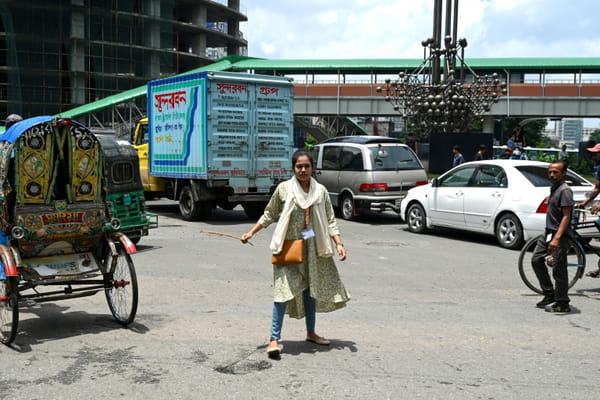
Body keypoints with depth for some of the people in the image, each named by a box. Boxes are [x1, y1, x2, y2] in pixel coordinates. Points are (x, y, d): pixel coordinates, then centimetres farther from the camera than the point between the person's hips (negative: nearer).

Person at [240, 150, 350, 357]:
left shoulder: (321, 191, 2)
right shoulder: (284, 189, -4)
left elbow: (330, 221, 4)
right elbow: (269, 215, 6)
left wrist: (339, 243, -7)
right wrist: (251, 233, 2)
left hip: (312, 247, 4)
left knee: (311, 288, 15)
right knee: (284, 290, -12)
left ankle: (311, 332, 31)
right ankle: (274, 339, -10)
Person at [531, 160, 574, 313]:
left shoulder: (565, 190, -14)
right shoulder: (554, 189, 14)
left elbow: (566, 216, -20)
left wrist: (557, 238, -27)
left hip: (560, 236, -10)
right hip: (548, 232, 10)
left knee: (559, 269, -5)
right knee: (536, 260, 12)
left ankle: (562, 304, 5)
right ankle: (549, 294, 21)